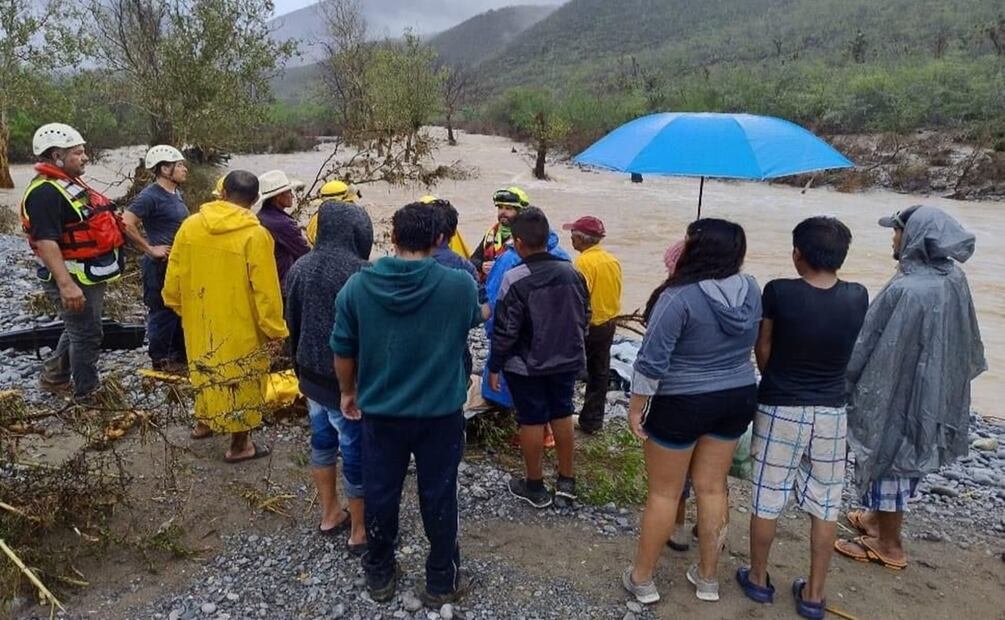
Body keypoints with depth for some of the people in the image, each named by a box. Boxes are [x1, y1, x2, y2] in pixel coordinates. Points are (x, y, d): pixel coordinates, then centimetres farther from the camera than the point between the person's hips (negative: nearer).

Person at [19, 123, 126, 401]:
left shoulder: (71, 184, 12)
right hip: (72, 278, -10)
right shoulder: (45, 193, -21)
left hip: (89, 274, 10)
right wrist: (66, 285, -34)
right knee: (87, 334, 0)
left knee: (78, 330, 23)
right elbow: (46, 242, -28)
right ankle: (87, 394, 13)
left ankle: (53, 377, 39)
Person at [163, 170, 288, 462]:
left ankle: (203, 423, 45)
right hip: (240, 326, -5)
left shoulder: (190, 226, -4)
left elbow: (174, 276, 4)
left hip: (200, 318, 5)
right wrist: (274, 328, -9)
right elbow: (266, 289, -19)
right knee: (241, 379, 10)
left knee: (207, 369, 26)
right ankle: (240, 445, 20)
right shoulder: (255, 235, -20)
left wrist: (178, 305, 20)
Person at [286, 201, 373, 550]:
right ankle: (359, 531, 20)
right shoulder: (363, 274, -21)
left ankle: (330, 514, 37)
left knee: (322, 441, 22)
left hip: (313, 374, 7)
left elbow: (292, 325, 9)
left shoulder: (300, 268, 1)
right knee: (357, 452, 6)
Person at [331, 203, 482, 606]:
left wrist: (348, 392, 16)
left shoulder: (358, 285, -10)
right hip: (441, 412, -1)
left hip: (380, 411, 1)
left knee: (379, 495, 18)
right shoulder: (460, 285, -13)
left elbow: (343, 349, -1)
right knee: (438, 497, 14)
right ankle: (441, 582, 30)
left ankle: (379, 576, 36)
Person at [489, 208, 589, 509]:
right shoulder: (572, 272, -3)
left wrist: (494, 366, -5)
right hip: (567, 360, 5)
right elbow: (584, 317, 7)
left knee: (532, 421, 8)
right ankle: (566, 481, 28)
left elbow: (506, 329, -17)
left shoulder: (515, 279, -19)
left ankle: (535, 487, 22)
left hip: (527, 365, -4)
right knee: (562, 415, 18)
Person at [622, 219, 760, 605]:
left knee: (663, 493, 8)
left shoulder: (680, 296, -23)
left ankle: (642, 578, 22)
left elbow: (652, 360, -21)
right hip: (738, 396, 6)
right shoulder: (750, 290, -2)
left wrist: (636, 405, -11)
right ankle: (707, 577, 30)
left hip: (682, 402, -6)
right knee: (712, 487, 17)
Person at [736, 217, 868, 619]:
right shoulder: (858, 297, -7)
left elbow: (763, 352, -4)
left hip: (779, 408, -3)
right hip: (831, 412, 3)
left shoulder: (778, 293, -16)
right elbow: (849, 354, 9)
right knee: (826, 505, 14)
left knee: (767, 499, 12)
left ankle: (758, 578, 28)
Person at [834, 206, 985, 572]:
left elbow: (869, 345, -20)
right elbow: (965, 342, 9)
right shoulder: (954, 280, -2)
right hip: (933, 391, 8)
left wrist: (843, 377, -6)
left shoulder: (905, 291, -28)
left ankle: (888, 545, 23)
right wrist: (944, 378, 21)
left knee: (886, 459, 8)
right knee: (901, 460, 23)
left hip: (895, 392, -8)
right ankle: (878, 517, 42)